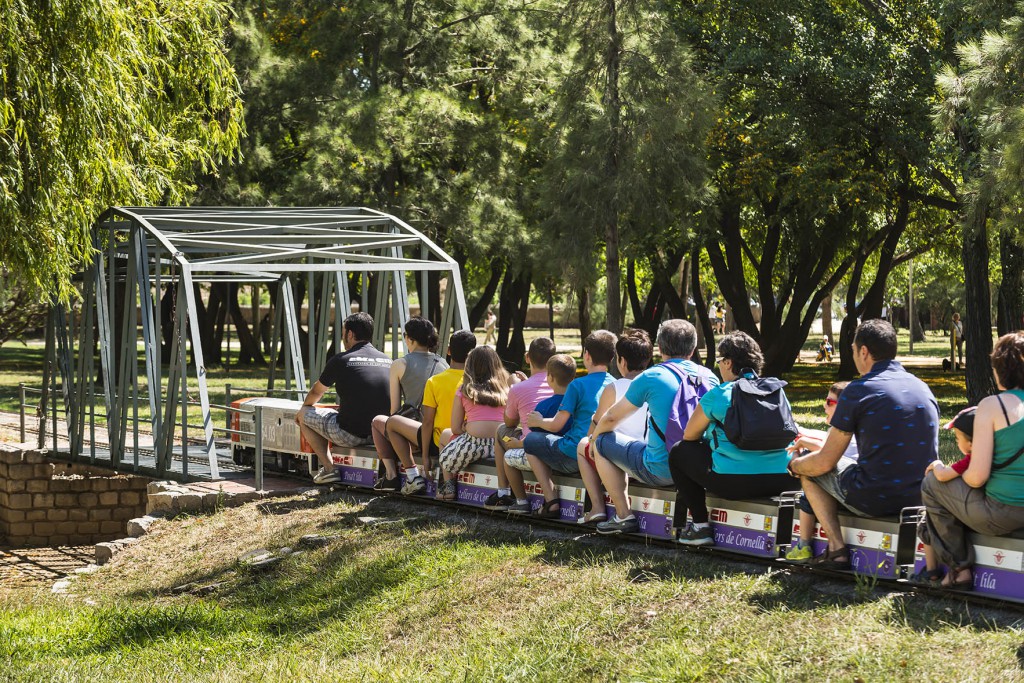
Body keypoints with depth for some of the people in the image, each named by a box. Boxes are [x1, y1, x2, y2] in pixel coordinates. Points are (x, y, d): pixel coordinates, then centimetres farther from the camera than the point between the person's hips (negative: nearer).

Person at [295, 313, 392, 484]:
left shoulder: (340, 361, -6)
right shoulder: (388, 361, 7)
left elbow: (316, 392, 12)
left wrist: (302, 410, 35)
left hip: (351, 435, -6)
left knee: (304, 415, 17)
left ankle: (329, 469, 9)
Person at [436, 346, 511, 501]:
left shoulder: (464, 390, 8)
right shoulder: (506, 389, 15)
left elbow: (456, 428, 6)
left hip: (474, 443, -3)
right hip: (501, 445, 3)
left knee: (445, 435, 30)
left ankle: (449, 486, 23)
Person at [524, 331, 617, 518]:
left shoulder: (578, 385, -12)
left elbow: (556, 425, -9)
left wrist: (538, 421, 13)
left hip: (574, 457, -7)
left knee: (530, 441, 15)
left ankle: (551, 501, 5)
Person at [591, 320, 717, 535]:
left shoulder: (651, 378, -8)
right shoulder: (709, 377, 6)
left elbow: (612, 418, 3)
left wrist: (594, 437, 25)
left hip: (662, 471, -6)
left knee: (602, 443, 13)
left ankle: (624, 515, 8)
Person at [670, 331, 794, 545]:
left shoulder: (718, 395, -4)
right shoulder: (777, 390, 11)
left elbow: (689, 436, 7)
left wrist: (709, 437, 32)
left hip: (736, 483, -7)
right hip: (780, 482, 7)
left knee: (679, 452, 18)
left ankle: (701, 527, 14)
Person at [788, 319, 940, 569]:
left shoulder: (858, 390, -10)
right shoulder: (922, 387, 10)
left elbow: (825, 462, -6)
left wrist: (794, 465, 17)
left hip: (874, 500, -7)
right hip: (921, 498, 7)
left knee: (809, 469, 17)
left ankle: (837, 549, 4)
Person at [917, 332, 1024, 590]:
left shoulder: (992, 406, -15)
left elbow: (977, 477, -17)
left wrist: (962, 475, 6)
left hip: (1002, 515, -7)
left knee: (932, 483, 17)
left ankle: (959, 569, 18)